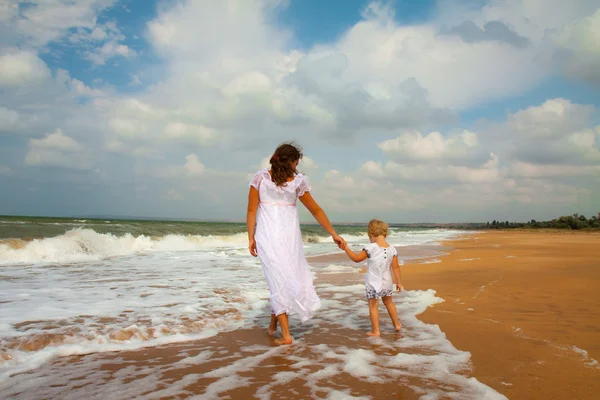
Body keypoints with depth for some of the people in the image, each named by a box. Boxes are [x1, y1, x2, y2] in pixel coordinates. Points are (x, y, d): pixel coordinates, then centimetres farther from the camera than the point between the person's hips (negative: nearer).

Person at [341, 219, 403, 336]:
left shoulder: (370, 248, -18)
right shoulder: (392, 249, -6)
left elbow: (356, 258, -12)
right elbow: (396, 267, -3)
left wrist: (346, 248, -3)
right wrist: (398, 282, 6)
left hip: (373, 283, -5)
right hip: (387, 283, 5)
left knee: (373, 306, 6)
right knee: (389, 303, 25)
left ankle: (375, 331, 9)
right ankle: (397, 324, 37)